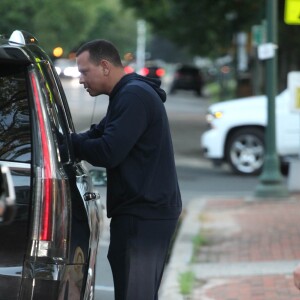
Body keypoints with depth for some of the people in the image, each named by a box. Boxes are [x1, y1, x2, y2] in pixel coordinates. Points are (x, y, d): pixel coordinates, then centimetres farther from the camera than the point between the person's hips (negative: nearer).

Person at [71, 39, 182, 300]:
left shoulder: (134, 97, -15)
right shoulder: (131, 94, 19)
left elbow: (108, 153, -22)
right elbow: (96, 136, 19)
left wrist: (66, 141, -9)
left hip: (142, 214, -11)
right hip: (150, 210, 11)